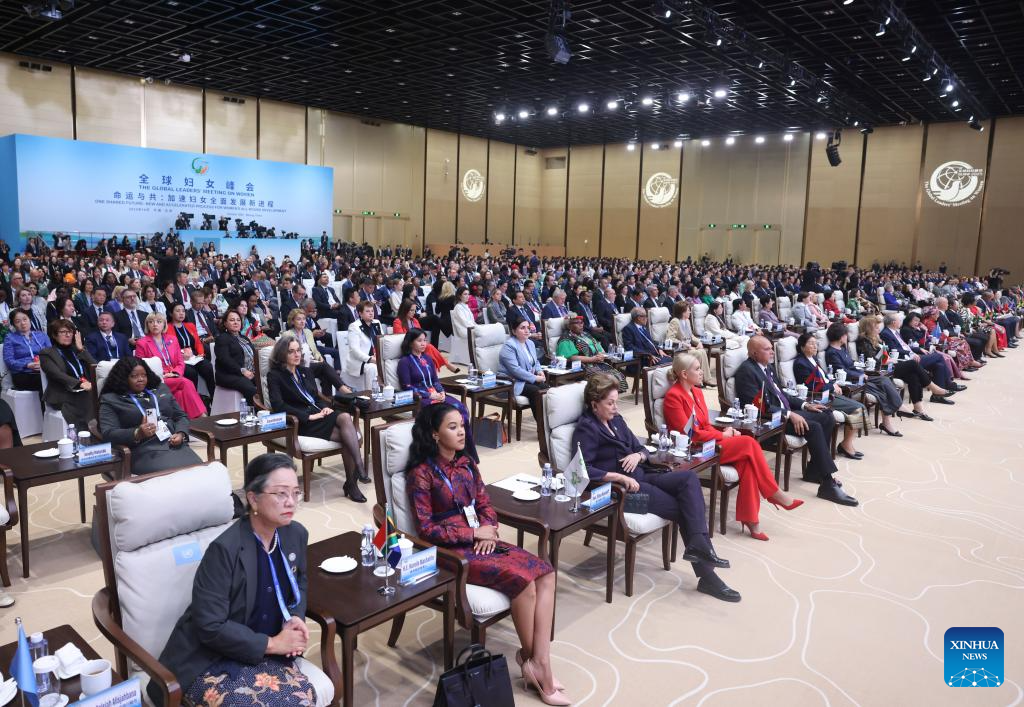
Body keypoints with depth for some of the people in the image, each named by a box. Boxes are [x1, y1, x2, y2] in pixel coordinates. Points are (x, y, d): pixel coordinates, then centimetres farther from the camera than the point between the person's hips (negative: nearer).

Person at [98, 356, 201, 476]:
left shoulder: (161, 389, 23)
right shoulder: (111, 400, 11)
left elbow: (181, 416, 22)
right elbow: (108, 434, -1)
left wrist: (181, 434, 0)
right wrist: (138, 434, -18)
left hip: (176, 445, 4)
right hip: (144, 452, -4)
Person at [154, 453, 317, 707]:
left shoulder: (296, 534, -2)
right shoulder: (225, 549, -22)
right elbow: (210, 627, -21)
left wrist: (296, 617, -4)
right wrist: (272, 643, -19)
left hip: (265, 652, 6)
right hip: (213, 659, -5)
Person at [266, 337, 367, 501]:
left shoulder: (305, 371, 22)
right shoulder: (274, 376, 1)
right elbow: (278, 406, -12)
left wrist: (325, 407, 0)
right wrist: (308, 416, -18)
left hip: (317, 414, 6)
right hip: (300, 423, -6)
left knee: (345, 417, -30)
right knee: (346, 435, -28)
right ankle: (351, 483, -30)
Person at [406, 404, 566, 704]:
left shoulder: (466, 463, 10)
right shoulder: (422, 473, -11)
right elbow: (426, 529, -14)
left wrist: (488, 531, -8)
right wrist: (473, 534, -15)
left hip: (480, 541, 7)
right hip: (451, 550, -7)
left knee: (545, 573, -15)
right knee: (523, 580, -25)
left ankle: (540, 663, -16)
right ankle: (531, 660, -1)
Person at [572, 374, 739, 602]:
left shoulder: (616, 420, 17)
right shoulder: (586, 428, -7)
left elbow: (641, 448, 20)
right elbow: (584, 470, -18)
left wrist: (638, 455, -5)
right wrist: (619, 477, -26)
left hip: (640, 476, 7)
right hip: (617, 488, -7)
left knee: (689, 478, -18)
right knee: (683, 508, -16)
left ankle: (698, 545, -27)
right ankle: (706, 574, -10)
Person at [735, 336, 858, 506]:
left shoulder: (768, 367, 14)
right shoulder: (746, 371, -15)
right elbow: (759, 406, -22)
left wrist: (804, 404, 9)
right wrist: (789, 414, -25)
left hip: (785, 411, 10)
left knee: (827, 417, 2)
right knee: (813, 427, -26)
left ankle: (813, 471, 9)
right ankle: (828, 485, -24)